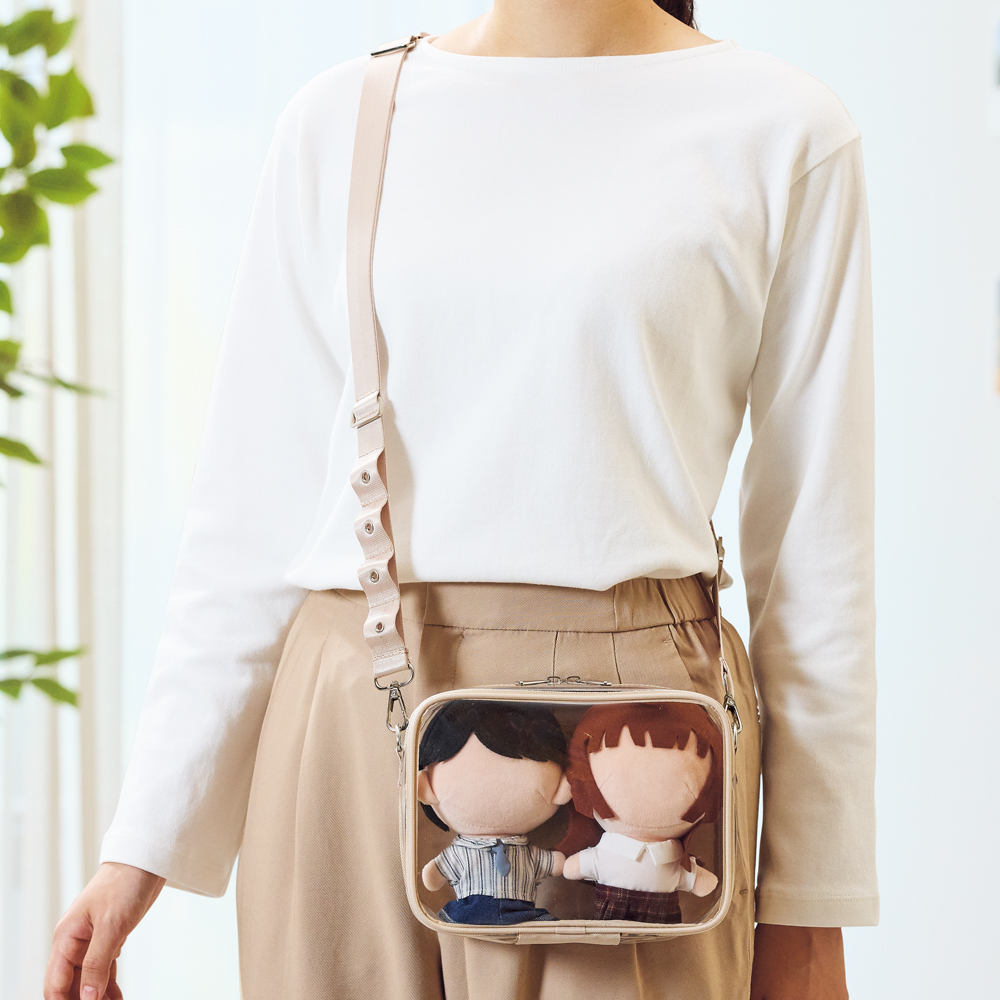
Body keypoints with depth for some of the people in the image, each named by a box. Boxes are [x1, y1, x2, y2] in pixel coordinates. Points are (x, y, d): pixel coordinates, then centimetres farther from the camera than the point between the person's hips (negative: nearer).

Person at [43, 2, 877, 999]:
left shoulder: (782, 131, 1)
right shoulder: (336, 121, 9)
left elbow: (814, 543, 1)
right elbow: (250, 509, 8)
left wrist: (811, 910, 0)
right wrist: (144, 841, 5)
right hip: (349, 742, 3)